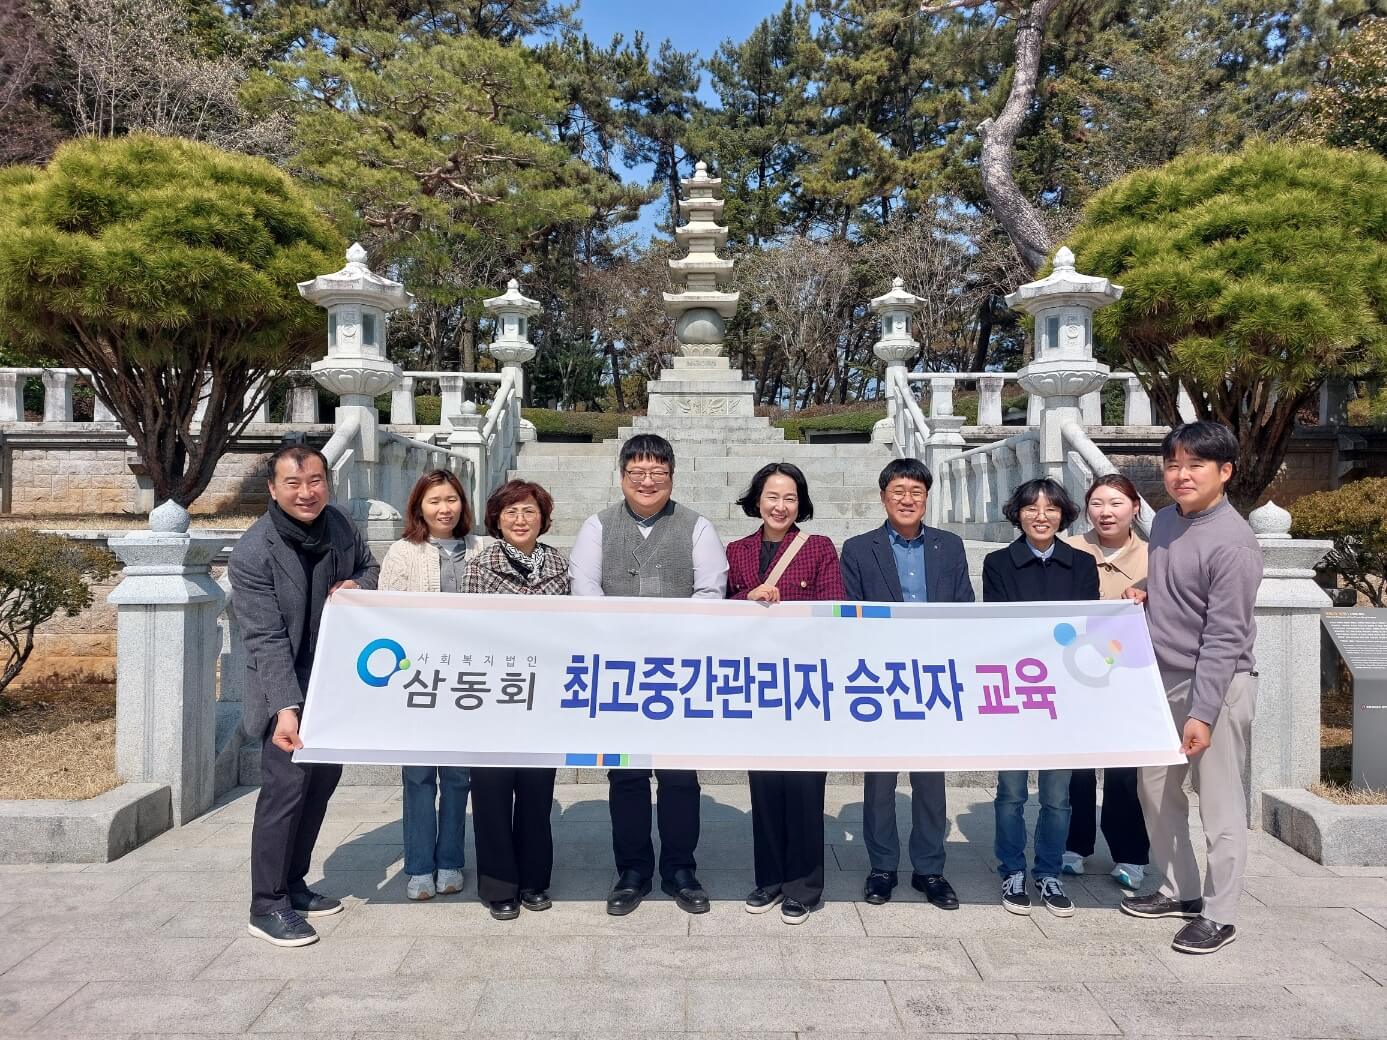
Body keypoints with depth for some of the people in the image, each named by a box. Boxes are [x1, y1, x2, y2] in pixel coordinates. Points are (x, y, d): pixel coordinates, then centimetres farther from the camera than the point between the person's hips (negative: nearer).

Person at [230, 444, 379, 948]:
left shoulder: (340, 524, -4)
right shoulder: (253, 553, -22)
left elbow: (370, 567, 15)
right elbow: (266, 639, -26)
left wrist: (357, 587, -10)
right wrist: (286, 708, -36)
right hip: (286, 687, -7)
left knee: (323, 779, 14)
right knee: (287, 785, -10)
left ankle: (293, 884, 29)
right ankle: (266, 906, 6)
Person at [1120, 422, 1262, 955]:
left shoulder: (1233, 542, -17)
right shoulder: (1163, 521, 7)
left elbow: (1223, 637, -19)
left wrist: (1202, 713, -20)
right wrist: (1144, 593, 2)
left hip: (1217, 683, -8)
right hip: (1163, 679, 8)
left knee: (1220, 804, 2)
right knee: (1157, 790, 17)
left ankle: (1218, 915, 16)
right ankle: (1178, 890, 34)